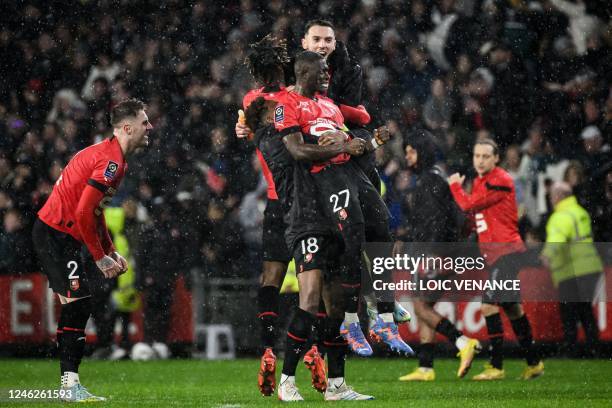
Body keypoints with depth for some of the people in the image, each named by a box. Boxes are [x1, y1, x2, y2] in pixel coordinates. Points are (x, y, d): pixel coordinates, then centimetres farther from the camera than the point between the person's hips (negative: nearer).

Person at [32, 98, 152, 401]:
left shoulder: (112, 156, 15)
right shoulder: (112, 161, -18)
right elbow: (83, 212, -23)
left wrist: (111, 252, 15)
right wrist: (100, 257, -14)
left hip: (56, 234, 10)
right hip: (55, 236, -10)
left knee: (76, 306, 8)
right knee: (78, 302, -15)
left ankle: (69, 385, 8)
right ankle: (70, 384, -16)